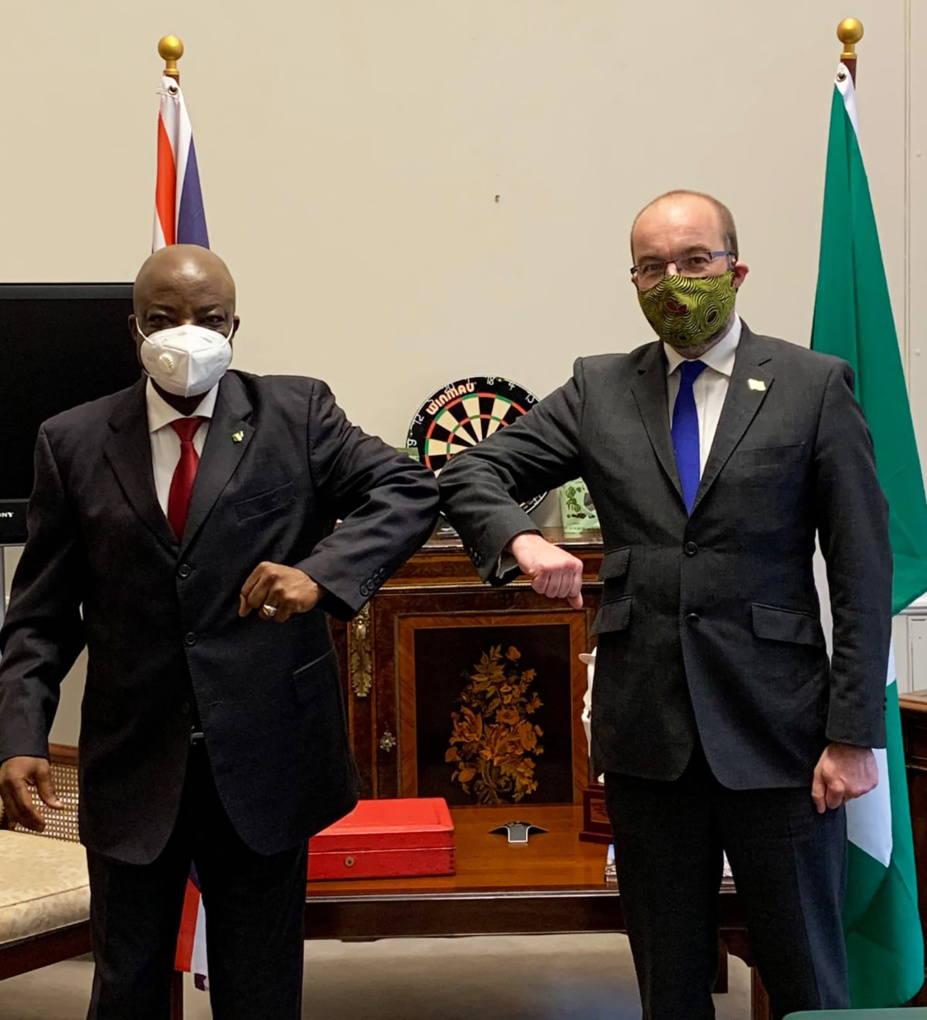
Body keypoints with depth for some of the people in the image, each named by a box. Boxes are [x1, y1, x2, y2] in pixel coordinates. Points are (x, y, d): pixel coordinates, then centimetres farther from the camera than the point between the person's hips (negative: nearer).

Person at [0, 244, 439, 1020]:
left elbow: (409, 491, -6)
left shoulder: (297, 413, 0)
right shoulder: (73, 442, 3)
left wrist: (321, 572, -22)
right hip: (133, 760, 1)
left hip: (266, 753, -1)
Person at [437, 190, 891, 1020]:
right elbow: (469, 475, 7)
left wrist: (853, 734, -7)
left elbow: (863, 571, -3)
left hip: (776, 730, -2)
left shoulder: (815, 386, -1)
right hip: (646, 731, 3)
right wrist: (521, 540, -15)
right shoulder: (598, 390, 7)